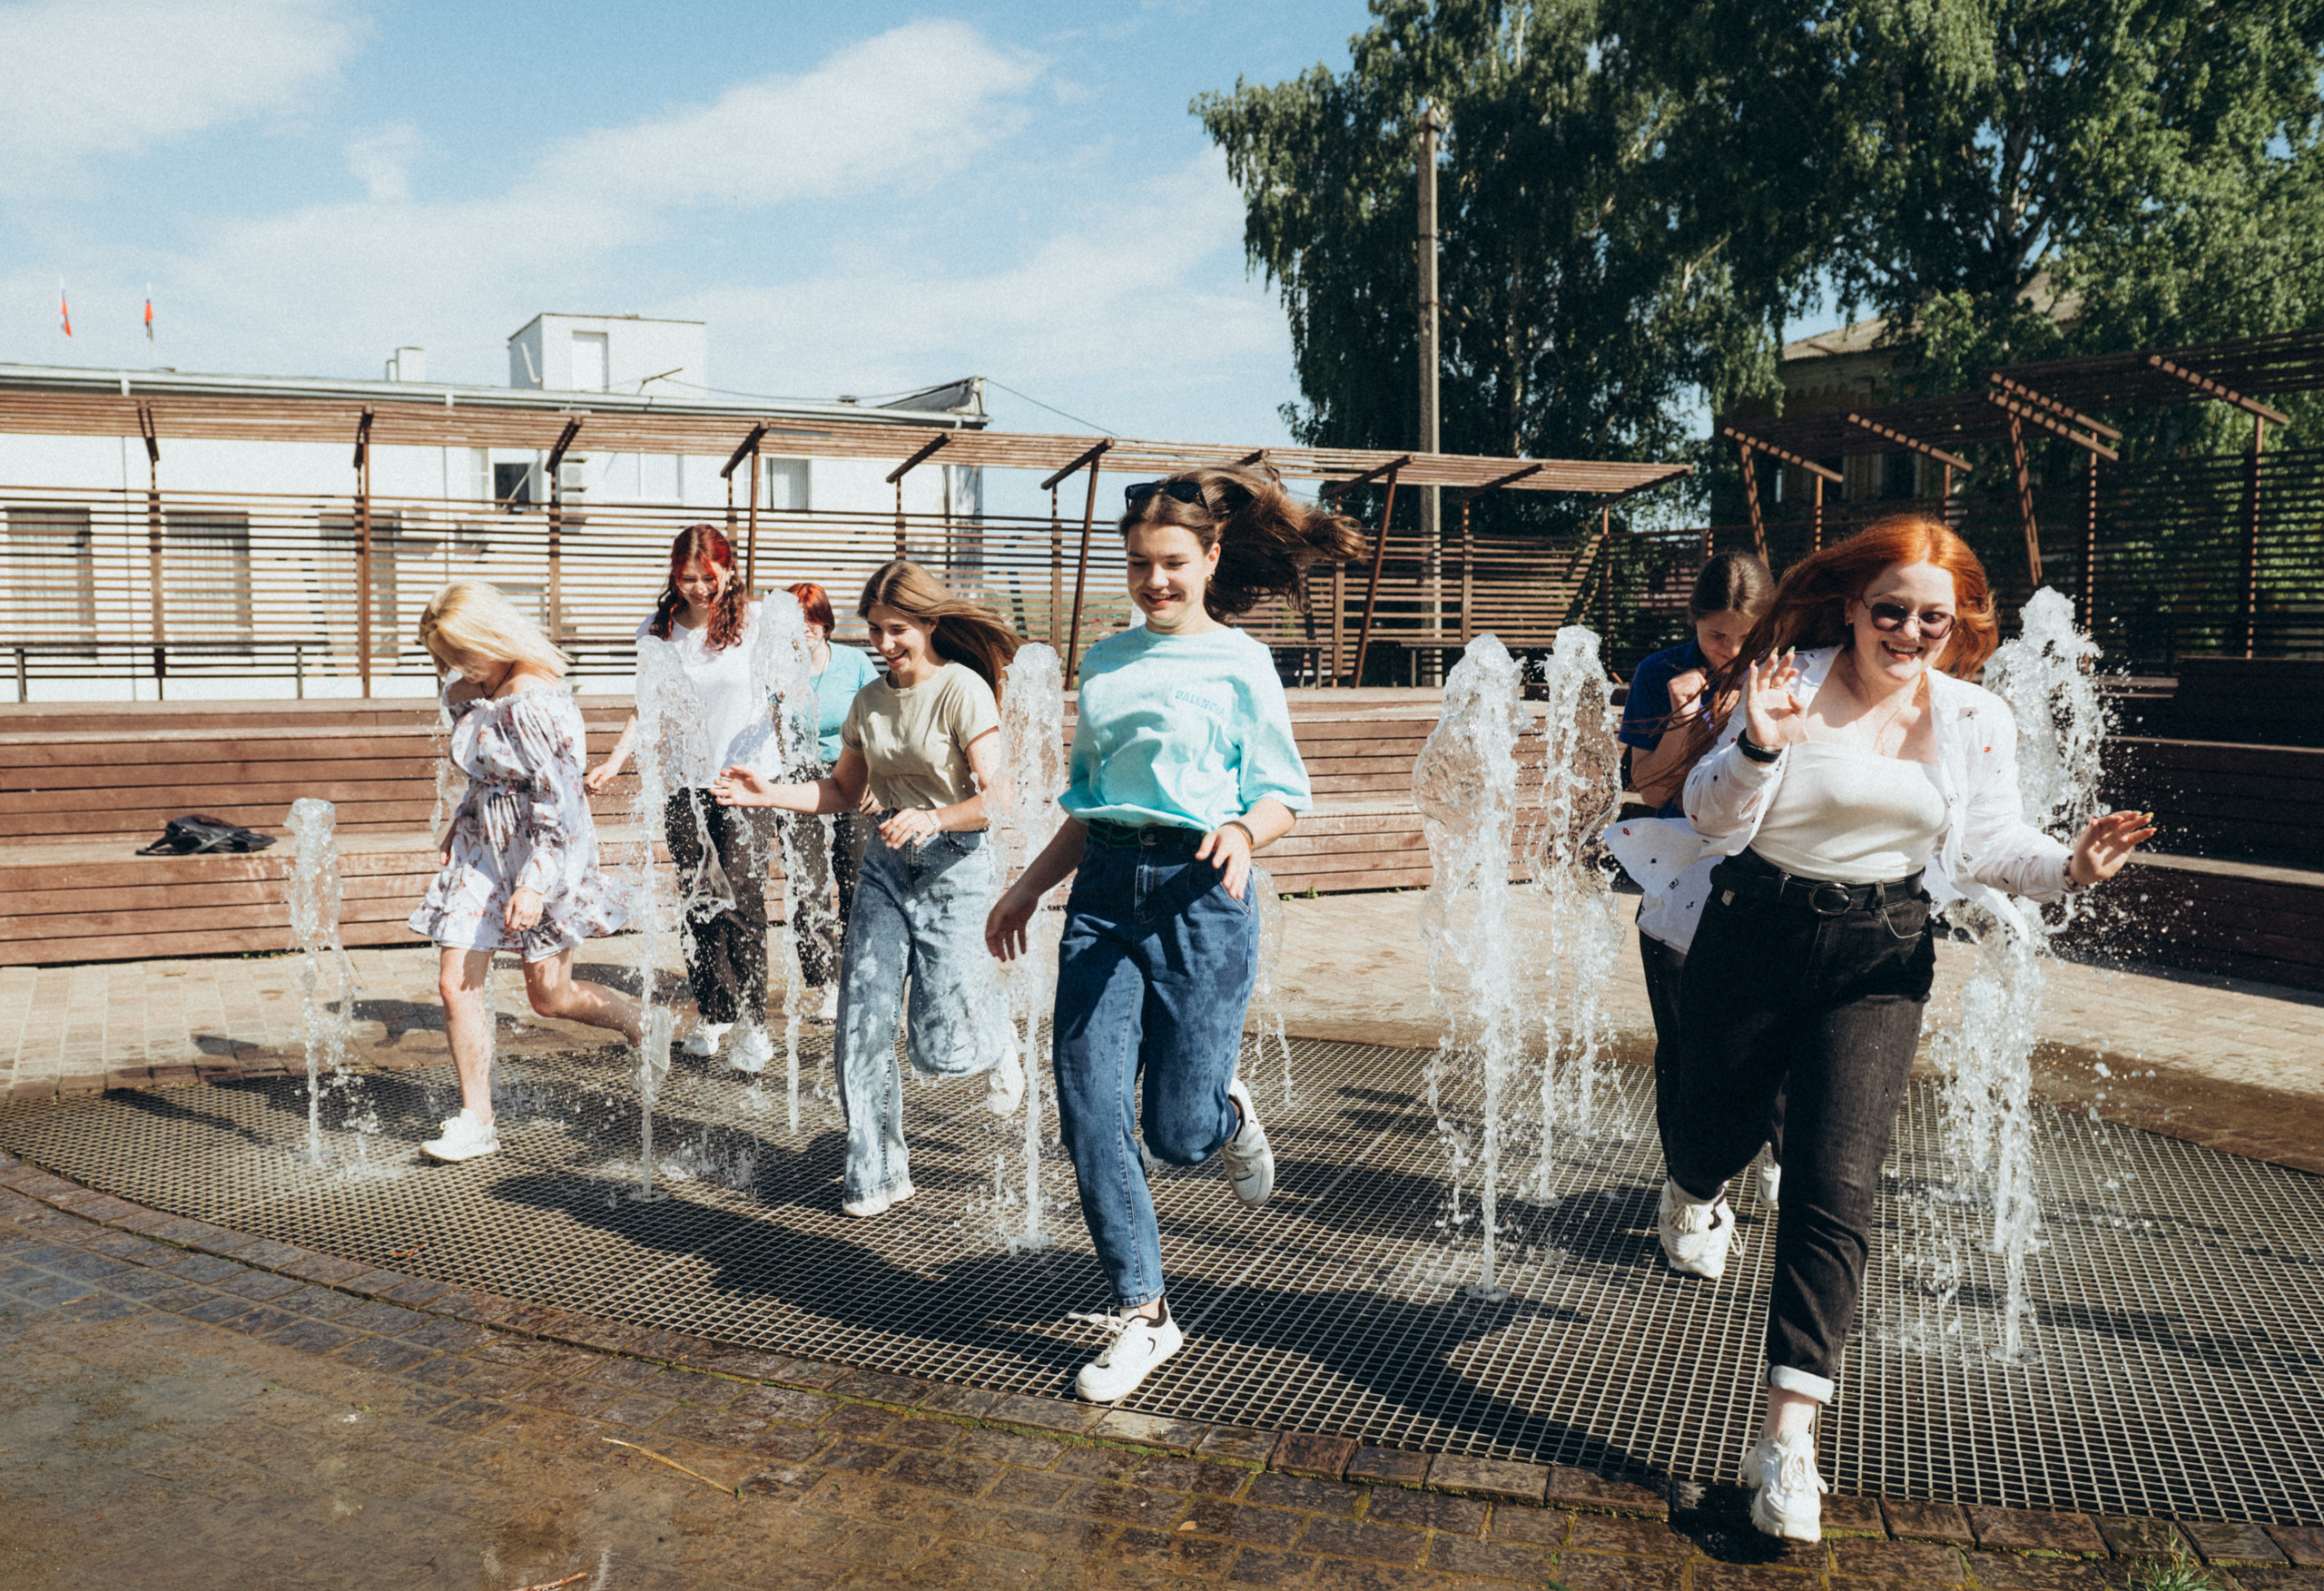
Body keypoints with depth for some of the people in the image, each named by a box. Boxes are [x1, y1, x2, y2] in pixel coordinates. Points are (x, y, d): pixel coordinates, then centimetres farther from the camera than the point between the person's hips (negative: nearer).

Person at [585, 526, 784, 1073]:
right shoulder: (656, 632, 6)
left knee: (742, 898, -10)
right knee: (697, 900, 7)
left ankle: (753, 1026, -3)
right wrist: (613, 762, 1)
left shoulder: (757, 621, -2)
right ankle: (711, 1016, 19)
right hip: (684, 782, 3)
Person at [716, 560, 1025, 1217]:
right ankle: (876, 1174, 11)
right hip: (885, 863, 6)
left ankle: (995, 1043, 30)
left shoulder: (963, 690, -11)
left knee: (938, 1046, -8)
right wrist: (770, 793, 4)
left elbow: (997, 798, -16)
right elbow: (843, 791, 18)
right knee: (863, 1023, -2)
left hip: (954, 864, -5)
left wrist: (932, 819, -31)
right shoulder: (869, 701, 8)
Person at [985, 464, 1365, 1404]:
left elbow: (1283, 794, -3)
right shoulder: (1105, 663, 15)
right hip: (1103, 889, 5)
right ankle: (1141, 1315, 11)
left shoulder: (1239, 662, 2)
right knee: (1090, 1113, -3)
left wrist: (1244, 830, -24)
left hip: (1199, 895, -4)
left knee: (1177, 1133, -2)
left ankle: (1226, 1114, 36)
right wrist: (1026, 889, 19)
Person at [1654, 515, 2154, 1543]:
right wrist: (1758, 747, -31)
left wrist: (2067, 866, -13)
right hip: (1754, 938, -1)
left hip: (1879, 960, 1)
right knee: (1716, 1131, 15)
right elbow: (1712, 823, -12)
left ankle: (1785, 1437, -3)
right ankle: (1692, 1193, 57)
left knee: (1836, 1187, -8)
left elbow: (1991, 846, 7)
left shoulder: (1977, 722, 1)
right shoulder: (1792, 683, -9)